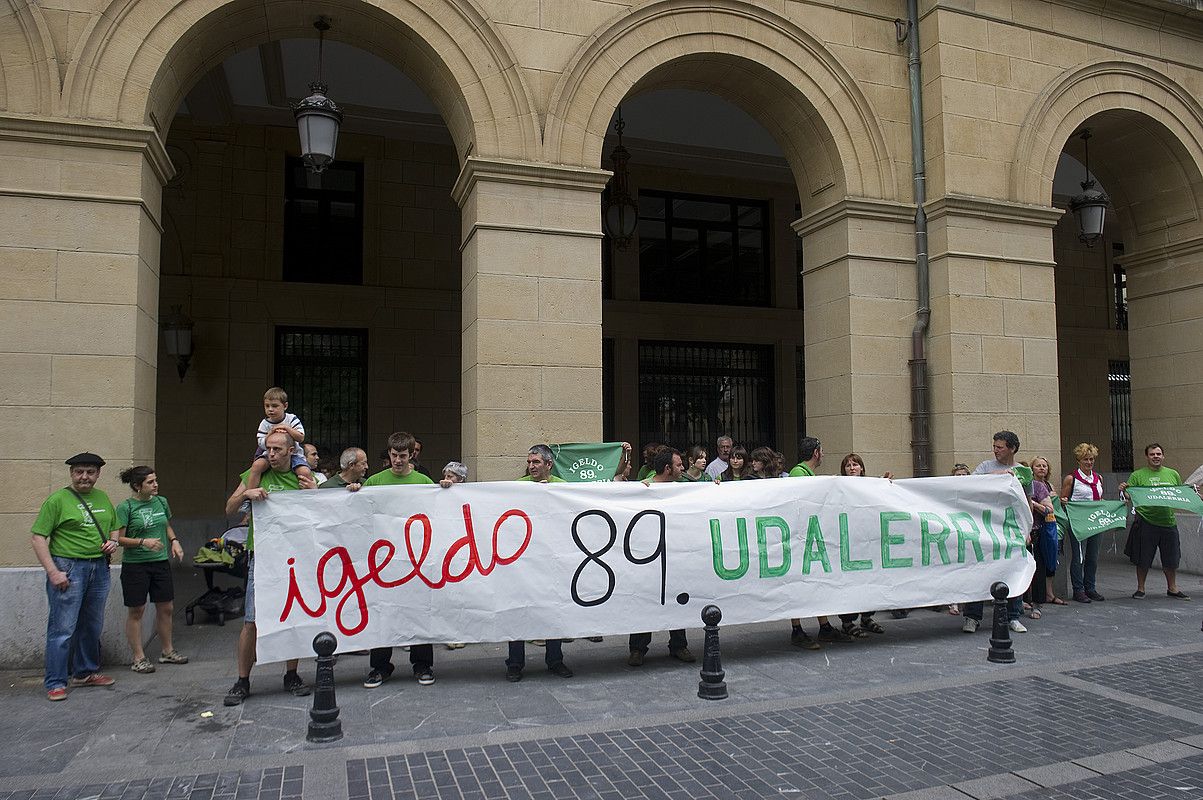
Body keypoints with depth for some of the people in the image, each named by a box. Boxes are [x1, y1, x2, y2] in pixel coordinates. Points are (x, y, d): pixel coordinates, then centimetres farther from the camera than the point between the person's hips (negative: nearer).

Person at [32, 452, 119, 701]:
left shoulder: (103, 498, 12)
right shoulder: (58, 499, -6)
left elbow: (114, 528, 25)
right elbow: (38, 538, -9)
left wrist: (113, 542, 2)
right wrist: (53, 572, -16)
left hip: (99, 568, 6)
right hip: (69, 568, -6)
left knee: (92, 626, 14)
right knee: (63, 628, -4)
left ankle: (85, 673, 27)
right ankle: (55, 683, 5)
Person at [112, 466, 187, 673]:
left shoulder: (161, 502, 7)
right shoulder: (126, 507, -9)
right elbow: (116, 538, -12)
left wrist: (174, 541, 7)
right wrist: (143, 542, -23)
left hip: (161, 562, 5)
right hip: (135, 564, -5)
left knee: (166, 608, 10)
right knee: (136, 610, 4)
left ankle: (167, 651, 25)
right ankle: (139, 658, 13)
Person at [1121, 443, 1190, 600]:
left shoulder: (1173, 474, 12)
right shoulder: (1137, 475, 0)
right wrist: (1124, 490, -24)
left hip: (1168, 521, 3)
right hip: (1146, 522, -3)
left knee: (1171, 559, 12)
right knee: (1143, 559, 3)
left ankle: (1172, 588, 30)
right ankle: (1140, 589, 18)